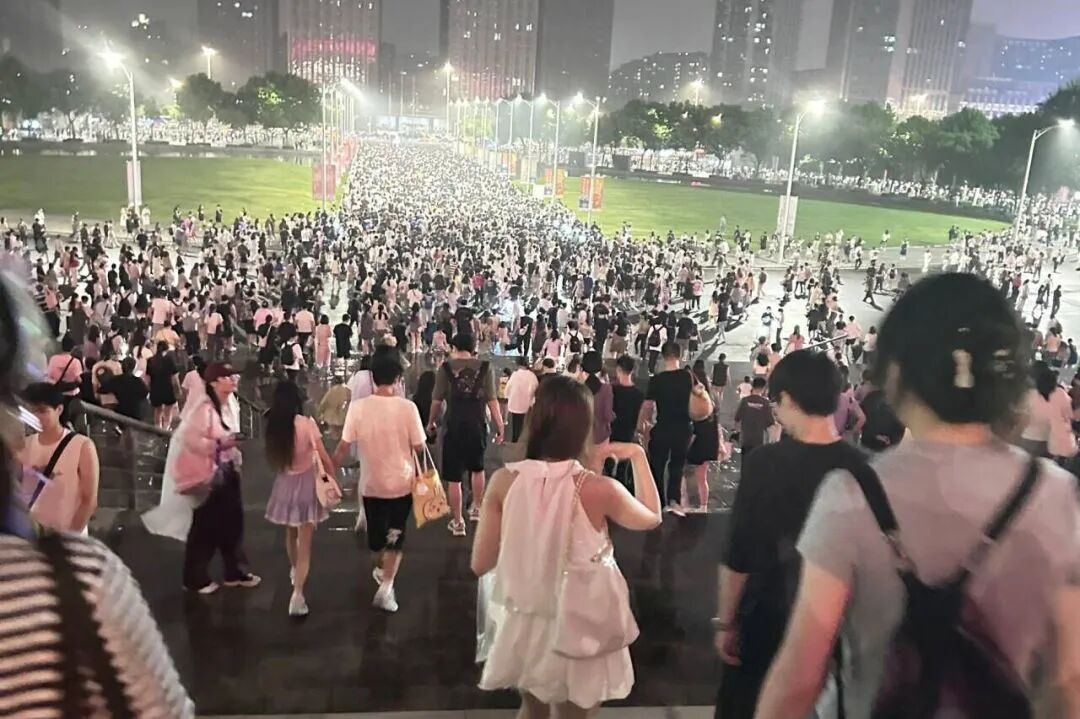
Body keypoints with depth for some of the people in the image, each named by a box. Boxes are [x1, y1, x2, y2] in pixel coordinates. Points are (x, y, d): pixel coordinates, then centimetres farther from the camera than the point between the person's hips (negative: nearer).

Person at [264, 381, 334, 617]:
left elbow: (273, 459, 3)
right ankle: (297, 595, -9)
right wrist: (333, 480, -2)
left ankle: (295, 571, 51)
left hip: (284, 484, 4)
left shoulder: (273, 425, -6)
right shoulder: (306, 423, -17)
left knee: (291, 534, 28)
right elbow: (324, 457, -13)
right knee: (305, 543, 0)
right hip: (307, 484, -4)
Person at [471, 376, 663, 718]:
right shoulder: (599, 490, -22)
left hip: (526, 624, 2)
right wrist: (638, 456, 6)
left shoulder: (504, 481, -16)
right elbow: (652, 518, 0)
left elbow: (481, 564, -7)